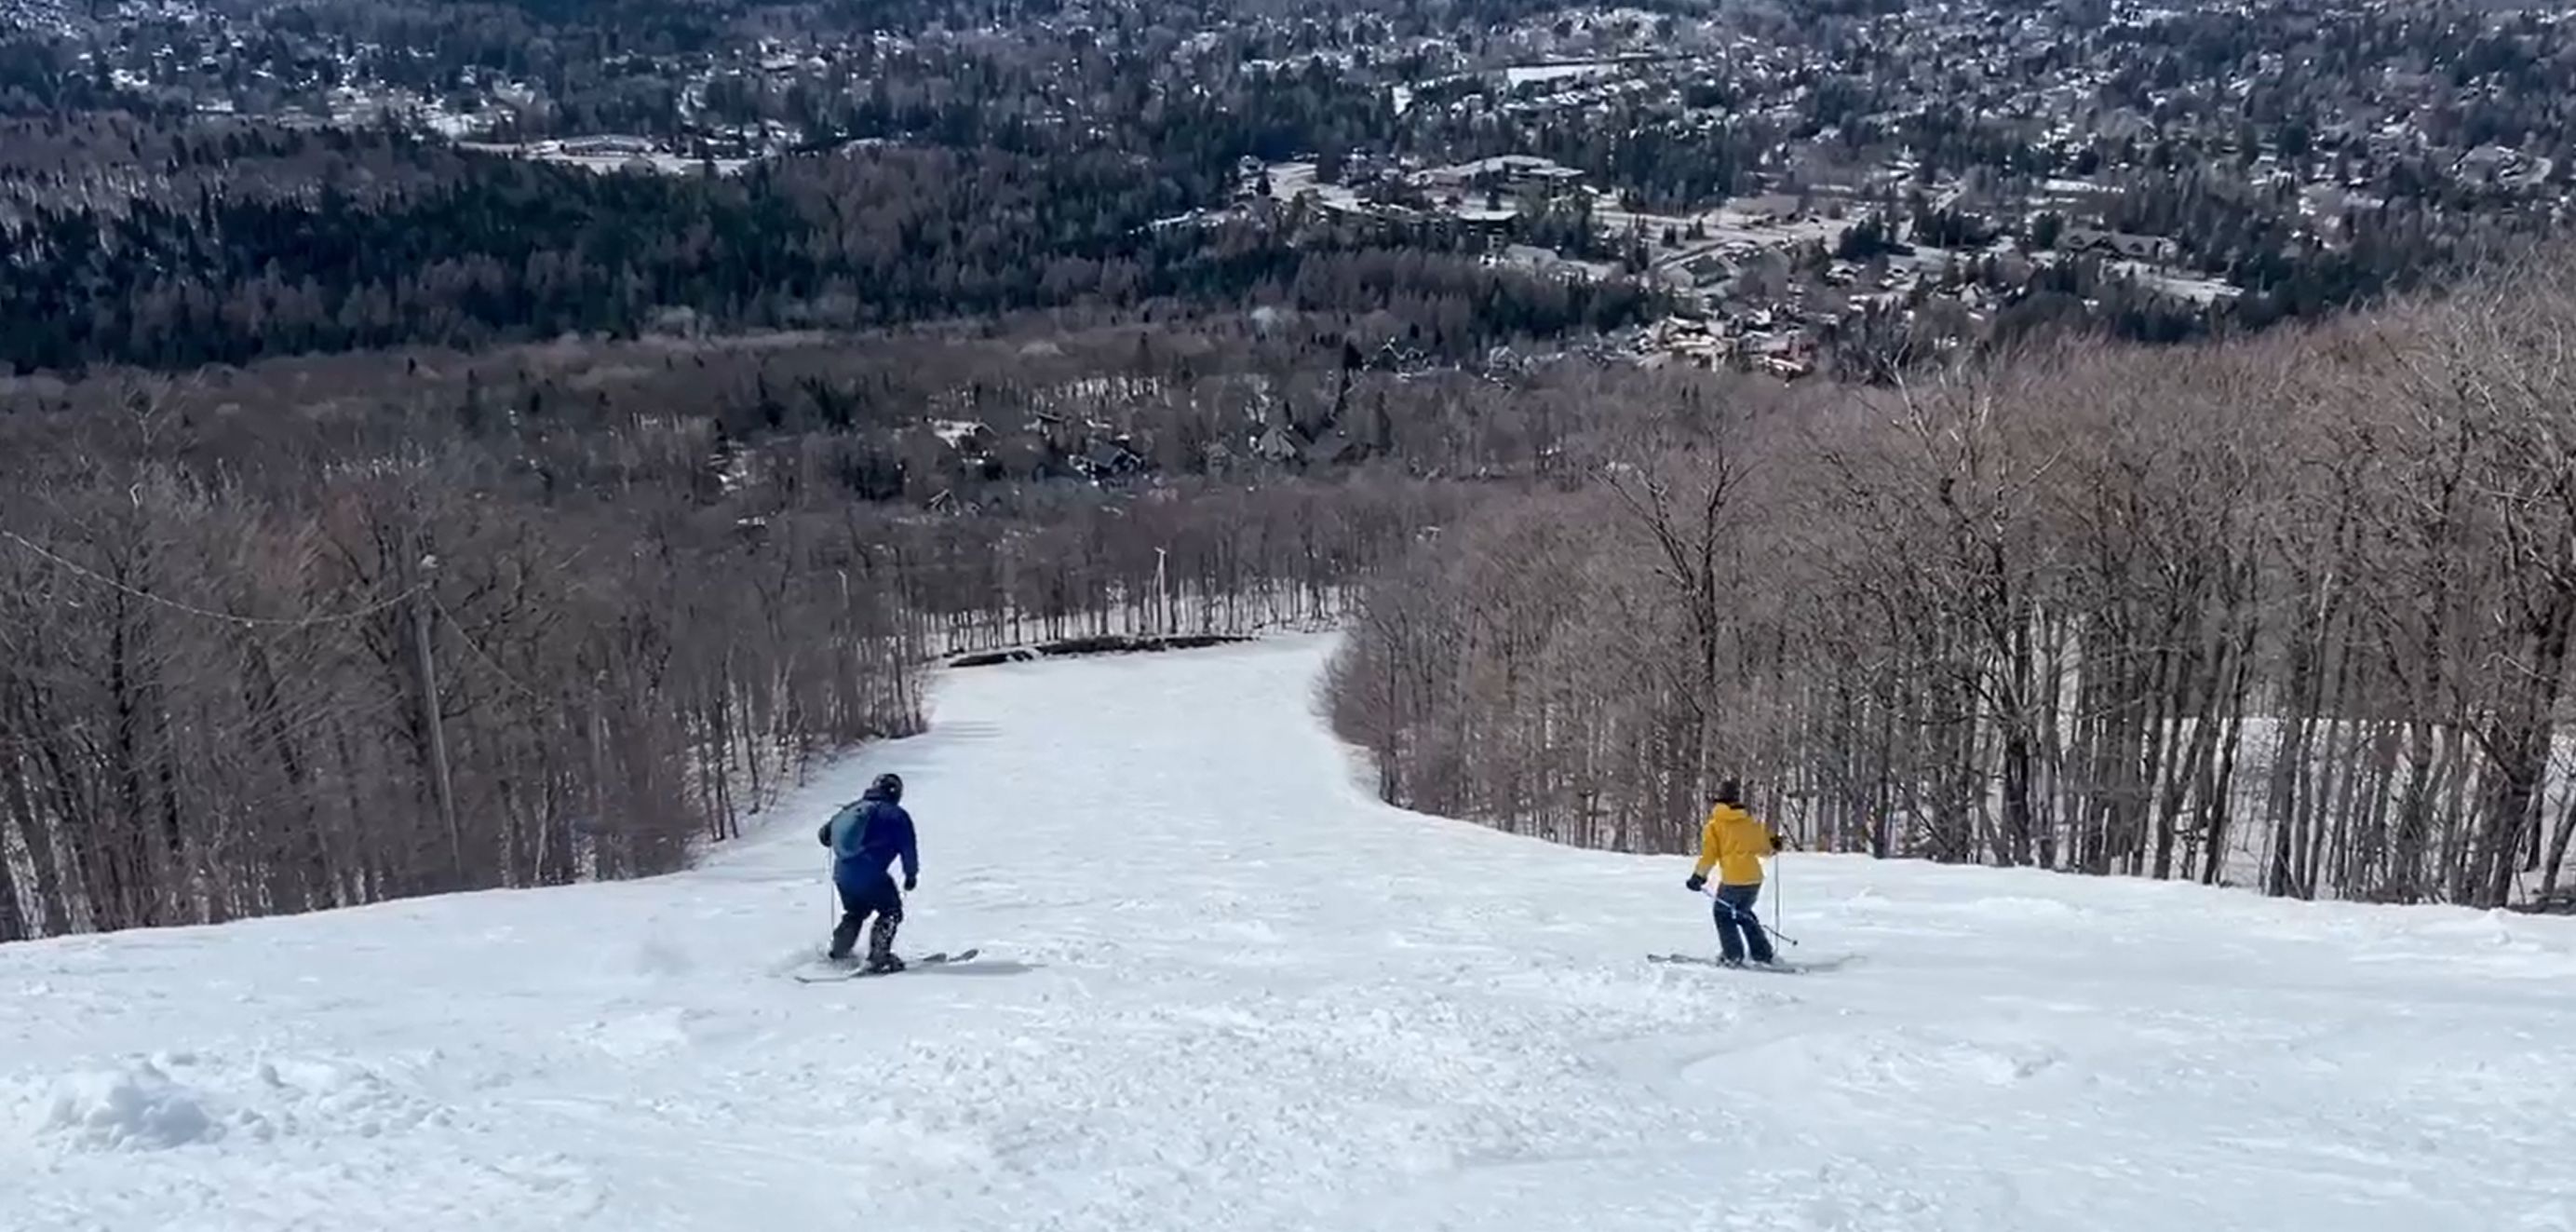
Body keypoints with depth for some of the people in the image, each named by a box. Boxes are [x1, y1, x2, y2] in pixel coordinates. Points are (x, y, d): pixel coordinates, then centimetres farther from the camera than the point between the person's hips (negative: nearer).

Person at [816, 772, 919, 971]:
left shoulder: (850, 809, 15)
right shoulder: (895, 814, -2)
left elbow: (824, 834, 21)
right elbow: (908, 848, -3)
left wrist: (842, 844, 41)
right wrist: (911, 873, 11)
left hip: (842, 874, 6)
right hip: (870, 875, -6)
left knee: (855, 913, 28)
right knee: (891, 911, 10)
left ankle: (837, 955, 29)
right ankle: (878, 957, -4)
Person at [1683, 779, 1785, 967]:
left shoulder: (1713, 826, -1)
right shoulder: (1752, 822, 7)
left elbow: (1709, 856, -5)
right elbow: (1763, 848, 16)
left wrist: (1698, 876, 5)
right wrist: (1773, 844, 37)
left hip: (1733, 880, -4)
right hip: (1755, 878, 4)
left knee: (1723, 913, 16)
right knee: (1744, 914, 23)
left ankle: (1733, 955, 8)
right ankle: (1762, 953, 20)